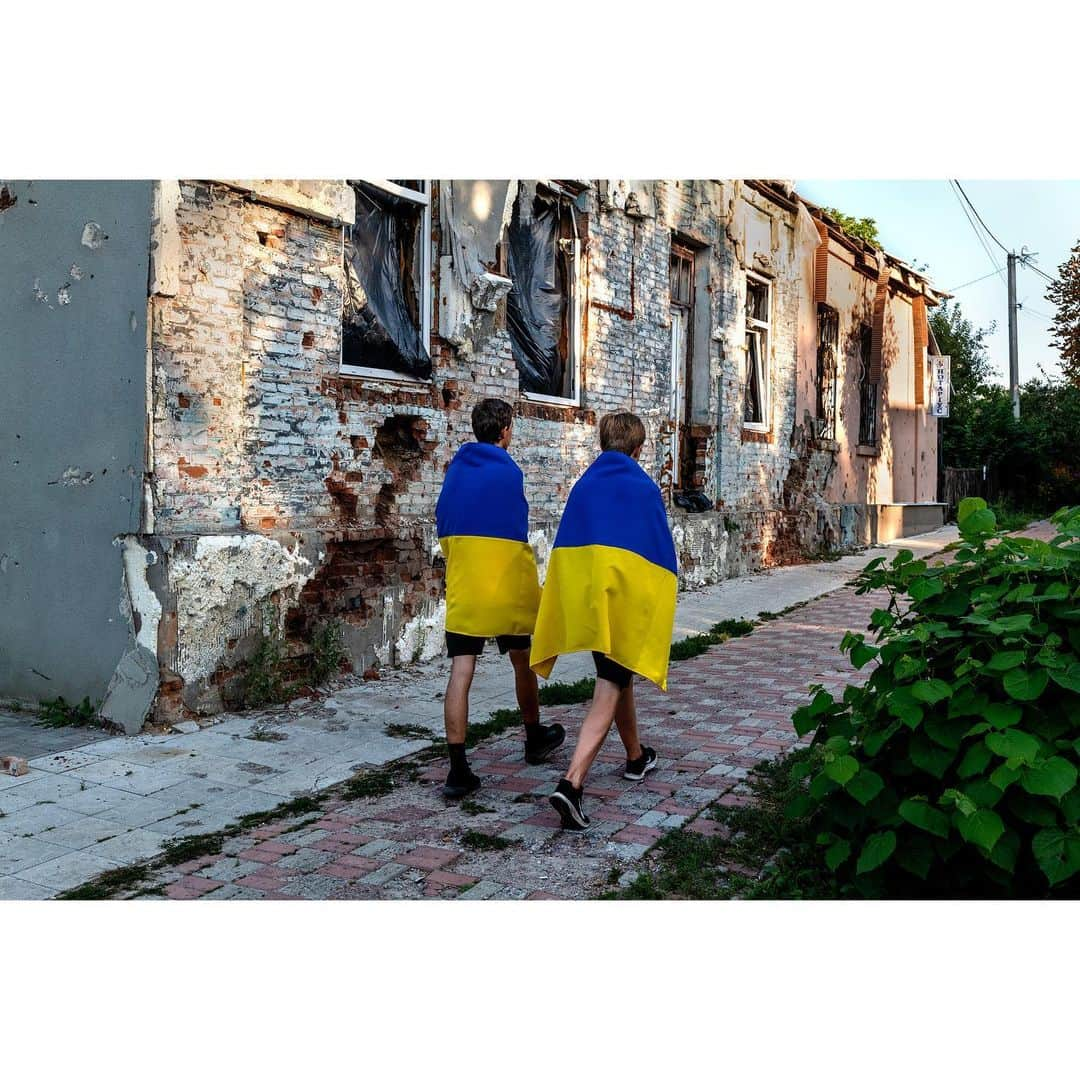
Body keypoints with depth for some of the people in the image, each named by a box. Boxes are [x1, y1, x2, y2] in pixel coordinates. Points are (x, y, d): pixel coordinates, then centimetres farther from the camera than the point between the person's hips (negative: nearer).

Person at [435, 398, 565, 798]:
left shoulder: (456, 468, 7)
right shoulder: (507, 471, -9)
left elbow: (443, 524, 12)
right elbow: (519, 532, -11)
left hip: (462, 587, 3)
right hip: (507, 585, -3)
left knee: (461, 672, -2)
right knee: (522, 660, 17)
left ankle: (458, 770, -7)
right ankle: (535, 737, 37)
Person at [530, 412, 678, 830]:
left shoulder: (583, 485, 5)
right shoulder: (644, 488, -7)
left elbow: (565, 545, 7)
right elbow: (662, 551, -6)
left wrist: (573, 603, 13)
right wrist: (661, 601, 8)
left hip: (586, 595, 5)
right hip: (628, 595, -5)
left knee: (618, 674, 24)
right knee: (609, 691, -3)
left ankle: (636, 757, 43)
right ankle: (572, 783, -15)